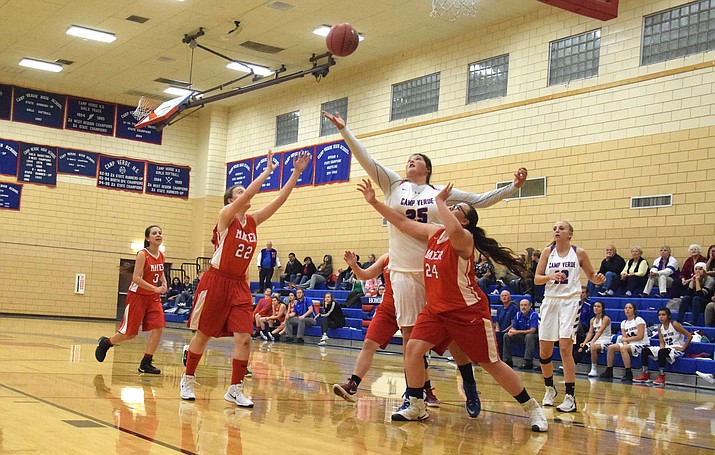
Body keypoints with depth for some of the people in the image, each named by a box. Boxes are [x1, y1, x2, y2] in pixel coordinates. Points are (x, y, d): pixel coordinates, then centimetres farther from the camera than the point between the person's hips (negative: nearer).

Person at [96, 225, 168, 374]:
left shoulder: (161, 256, 4)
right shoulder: (142, 254, -17)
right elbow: (136, 278, -22)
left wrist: (164, 283, 2)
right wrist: (155, 288, -25)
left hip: (153, 297, 6)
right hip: (137, 295, -6)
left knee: (158, 328, -8)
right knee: (129, 333, -1)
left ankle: (146, 363, 1)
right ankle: (105, 343, 29)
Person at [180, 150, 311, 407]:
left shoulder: (253, 220, 8)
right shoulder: (226, 215, -7)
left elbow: (280, 200, 3)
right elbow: (249, 194, -23)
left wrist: (296, 173, -3)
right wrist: (268, 170, -19)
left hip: (239, 285, 5)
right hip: (216, 282, -5)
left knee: (244, 338, -6)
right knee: (203, 336, 6)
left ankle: (235, 389, 3)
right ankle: (188, 379, 24)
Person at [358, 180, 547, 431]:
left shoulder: (464, 238, -17)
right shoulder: (433, 233, 5)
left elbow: (454, 231, -42)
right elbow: (401, 222, 10)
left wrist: (439, 201, -28)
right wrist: (374, 201, 4)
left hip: (469, 311, -7)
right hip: (435, 309, 7)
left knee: (492, 364, 0)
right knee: (413, 349, -10)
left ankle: (533, 408, 16)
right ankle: (417, 407, 6)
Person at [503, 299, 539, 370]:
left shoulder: (534, 315, -18)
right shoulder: (518, 315, 0)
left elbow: (532, 330, -27)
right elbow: (513, 328, 4)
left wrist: (517, 332, -31)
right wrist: (511, 331, -23)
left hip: (534, 337, -6)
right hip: (522, 337, 6)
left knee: (529, 336, -38)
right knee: (506, 336, -9)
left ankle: (528, 362, -37)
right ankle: (507, 360, -7)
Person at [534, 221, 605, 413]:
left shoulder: (579, 253, 1)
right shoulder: (547, 252, 5)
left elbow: (591, 276, 10)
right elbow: (536, 279, 2)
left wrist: (598, 280, -12)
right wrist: (551, 277, -17)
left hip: (570, 301, -3)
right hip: (550, 301, 3)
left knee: (565, 347, -15)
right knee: (544, 351, 4)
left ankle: (570, 397, -9)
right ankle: (550, 388, 28)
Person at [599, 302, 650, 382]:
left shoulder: (639, 320, -6)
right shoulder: (623, 323, 13)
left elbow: (640, 336, -15)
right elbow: (624, 337, 5)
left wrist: (626, 339, -8)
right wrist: (625, 343, -18)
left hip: (641, 345, -7)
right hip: (629, 345, 7)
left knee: (623, 348, -33)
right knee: (611, 347, -8)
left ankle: (629, 374, -31)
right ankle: (609, 371, -2)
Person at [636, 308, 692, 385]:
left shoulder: (674, 324, -12)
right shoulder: (660, 327, 7)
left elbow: (689, 336, -13)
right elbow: (662, 342, 6)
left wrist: (683, 348, -15)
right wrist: (662, 348, -16)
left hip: (677, 349, -7)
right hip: (666, 348, 7)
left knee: (662, 352, -38)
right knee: (645, 350, -6)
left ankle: (661, 377, -29)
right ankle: (645, 375, -5)